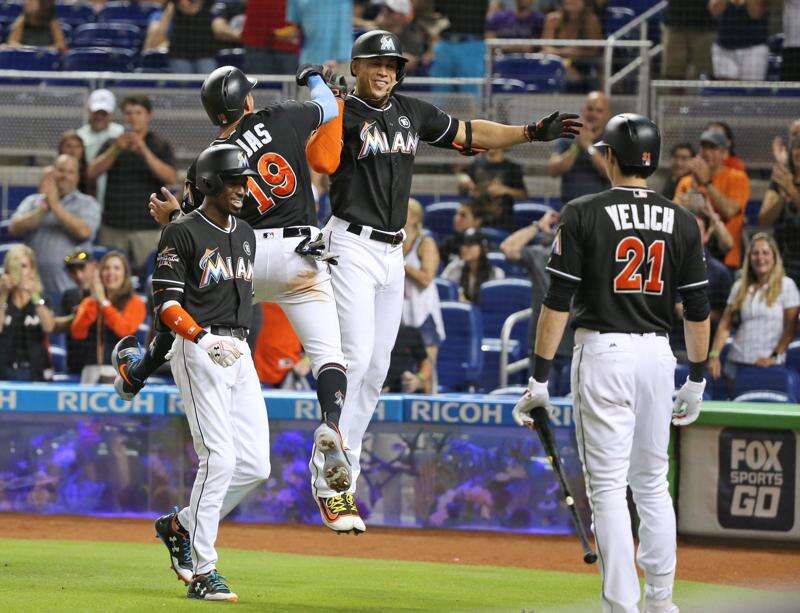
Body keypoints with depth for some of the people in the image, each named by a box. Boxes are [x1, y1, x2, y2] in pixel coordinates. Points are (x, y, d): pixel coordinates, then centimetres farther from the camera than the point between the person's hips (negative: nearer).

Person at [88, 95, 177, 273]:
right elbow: (92, 172, -1)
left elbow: (171, 178, -8)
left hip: (148, 229, -2)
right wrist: (115, 150, -17)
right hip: (113, 228, 2)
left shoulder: (161, 146, 7)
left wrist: (145, 152, -20)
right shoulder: (112, 145, 13)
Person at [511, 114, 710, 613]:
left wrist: (539, 380, -5)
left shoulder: (582, 215, -6)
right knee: (653, 482, 17)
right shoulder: (681, 221, 4)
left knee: (608, 485, -3)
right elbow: (698, 310, 5)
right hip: (658, 352, 4)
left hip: (602, 352, -4)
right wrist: (696, 381, 16)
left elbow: (558, 302, -8)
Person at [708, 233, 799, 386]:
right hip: (737, 361, 4)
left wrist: (775, 356, -11)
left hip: (767, 364, -4)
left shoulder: (786, 285, 1)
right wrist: (714, 355, -1)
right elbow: (725, 325, 12)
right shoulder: (739, 287, 13)